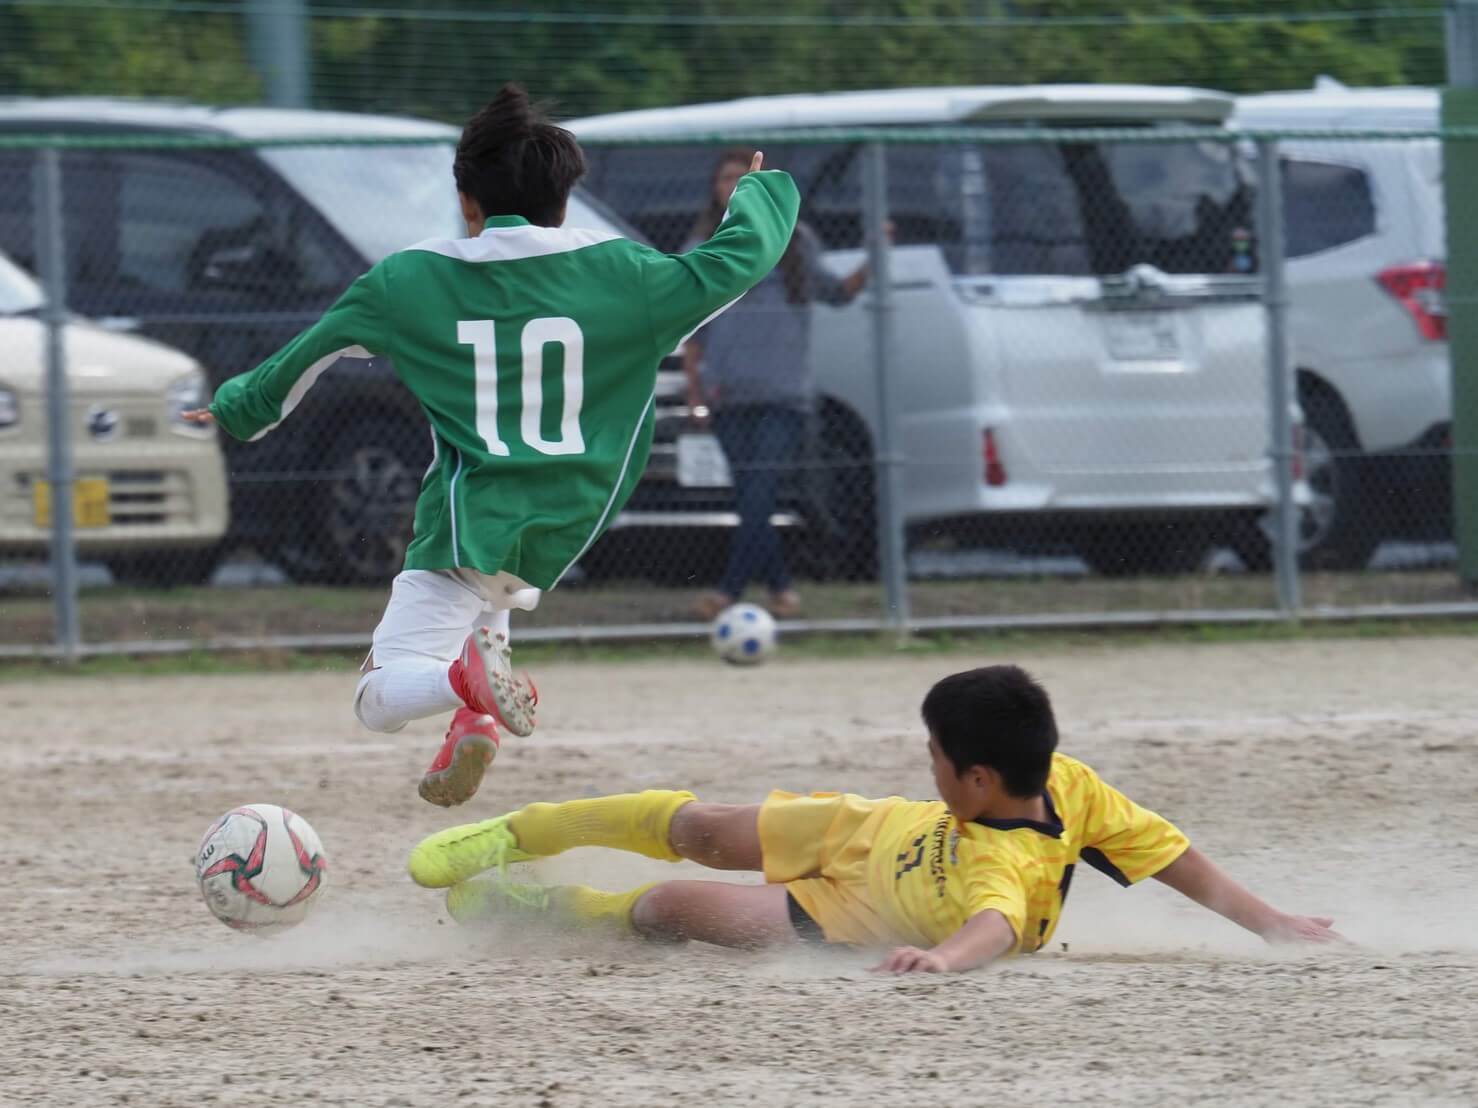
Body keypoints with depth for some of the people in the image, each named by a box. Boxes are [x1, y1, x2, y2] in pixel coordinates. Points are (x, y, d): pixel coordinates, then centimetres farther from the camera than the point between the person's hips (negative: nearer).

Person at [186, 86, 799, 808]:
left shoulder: (408, 281, 3)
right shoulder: (616, 273, 0)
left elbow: (303, 359, 16)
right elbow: (736, 259, 5)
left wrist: (239, 408, 34)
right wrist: (761, 195, 27)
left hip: (468, 526, -3)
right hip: (558, 534, 3)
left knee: (380, 701, -2)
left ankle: (468, 679, -35)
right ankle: (478, 714, 7)